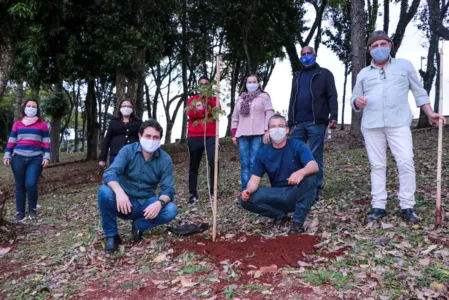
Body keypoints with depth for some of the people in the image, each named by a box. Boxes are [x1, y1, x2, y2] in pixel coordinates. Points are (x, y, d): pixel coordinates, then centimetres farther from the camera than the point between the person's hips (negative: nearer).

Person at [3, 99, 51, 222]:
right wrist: (7, 156, 5)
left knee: (31, 184, -13)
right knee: (20, 186, 3)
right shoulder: (17, 124, 14)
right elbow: (11, 141, 13)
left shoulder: (42, 124, 8)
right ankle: (19, 212, 11)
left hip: (36, 159, -2)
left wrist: (46, 157, -5)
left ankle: (32, 209, 8)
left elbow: (46, 142, 4)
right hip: (18, 158, 2)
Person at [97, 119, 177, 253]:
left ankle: (138, 225, 3)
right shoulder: (127, 151, -11)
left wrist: (160, 202, -38)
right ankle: (111, 235, -8)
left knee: (171, 210, -25)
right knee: (105, 191, -31)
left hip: (146, 204, 1)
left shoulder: (165, 160, -8)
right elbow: (109, 173, -24)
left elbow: (168, 189, -14)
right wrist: (119, 191, -46)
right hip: (124, 203, -1)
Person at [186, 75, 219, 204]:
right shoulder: (192, 99, 16)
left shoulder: (214, 99, 16)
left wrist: (208, 99, -17)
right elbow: (190, 113, -3)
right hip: (194, 136, 1)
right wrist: (208, 111, -11)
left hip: (211, 136, -1)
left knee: (213, 162, -14)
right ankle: (193, 194, 6)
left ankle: (213, 192, -5)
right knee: (193, 166, 2)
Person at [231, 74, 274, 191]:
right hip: (243, 135, 4)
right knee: (244, 164, 0)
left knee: (254, 163, -10)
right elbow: (235, 117, 21)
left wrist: (267, 131, -11)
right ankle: (245, 190, 2)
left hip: (258, 134, -4)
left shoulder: (264, 97, 9)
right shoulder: (240, 99, 21)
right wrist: (234, 134, 11)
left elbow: (269, 114, 0)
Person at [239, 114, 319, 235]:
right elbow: (255, 179, -4)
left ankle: (298, 222, -20)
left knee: (310, 176, -34)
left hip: (297, 194, -2)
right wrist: (248, 190, -28)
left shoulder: (298, 146, -9)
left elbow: (314, 166, -26)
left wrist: (301, 172, -50)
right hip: (277, 195, 3)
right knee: (246, 199, -19)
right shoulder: (262, 153, 0)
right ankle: (279, 215, 5)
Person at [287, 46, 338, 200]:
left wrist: (333, 116, -14)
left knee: (315, 156, -3)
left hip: (316, 122, -5)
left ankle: (315, 189, 2)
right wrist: (290, 121, 16)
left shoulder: (324, 74, 8)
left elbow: (332, 97, -1)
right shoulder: (297, 76, 23)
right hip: (298, 123, 5)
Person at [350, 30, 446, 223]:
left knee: (406, 163, -11)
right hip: (371, 126, 2)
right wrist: (356, 101, -7)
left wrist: (430, 113, 5)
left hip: (398, 124, -2)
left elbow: (418, 91, 14)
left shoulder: (404, 65, 13)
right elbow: (354, 99, 18)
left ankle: (407, 207, -2)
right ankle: (378, 207, 7)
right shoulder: (363, 73, 17)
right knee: (377, 166, 3)